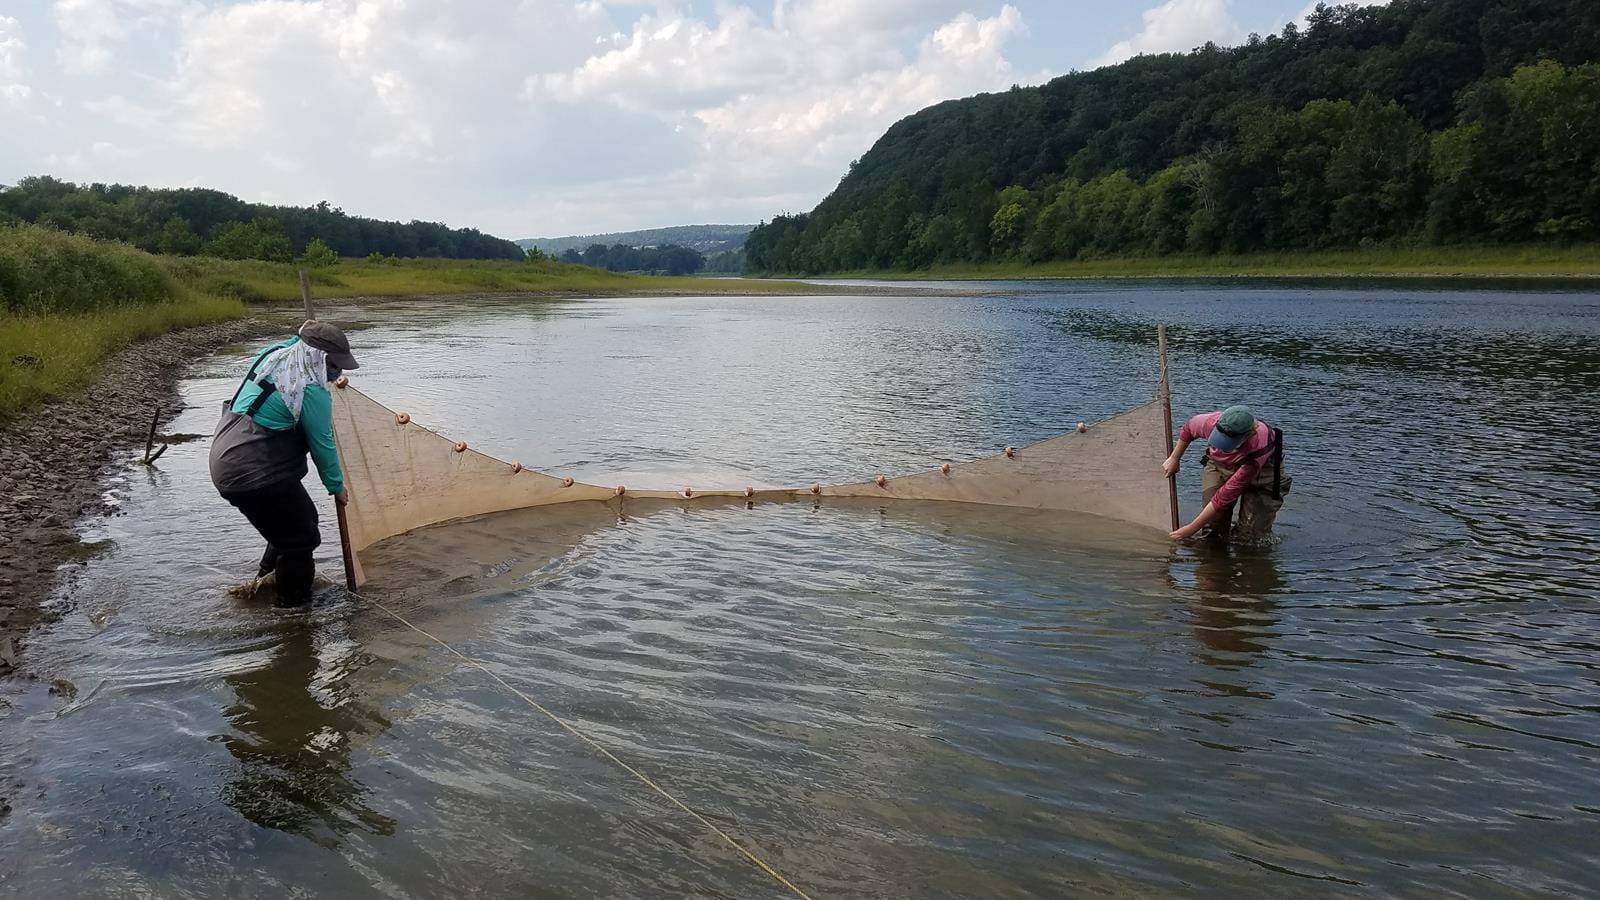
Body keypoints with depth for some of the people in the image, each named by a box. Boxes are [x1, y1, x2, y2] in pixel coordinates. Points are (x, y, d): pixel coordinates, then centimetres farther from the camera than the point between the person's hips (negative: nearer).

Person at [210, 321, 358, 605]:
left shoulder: (273, 354, 5)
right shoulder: (312, 391, -19)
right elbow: (322, 444, -10)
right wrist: (337, 487, 2)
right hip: (257, 476, -10)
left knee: (302, 517, 24)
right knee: (301, 538, 4)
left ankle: (269, 576, 37)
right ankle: (295, 603, 16)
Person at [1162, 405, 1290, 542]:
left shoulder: (1258, 450, -44)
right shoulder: (1210, 422, -34)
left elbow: (1225, 496, -39)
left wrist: (1192, 529, -34)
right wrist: (1174, 459, 2)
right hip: (1218, 464, 3)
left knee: (1252, 536, -10)